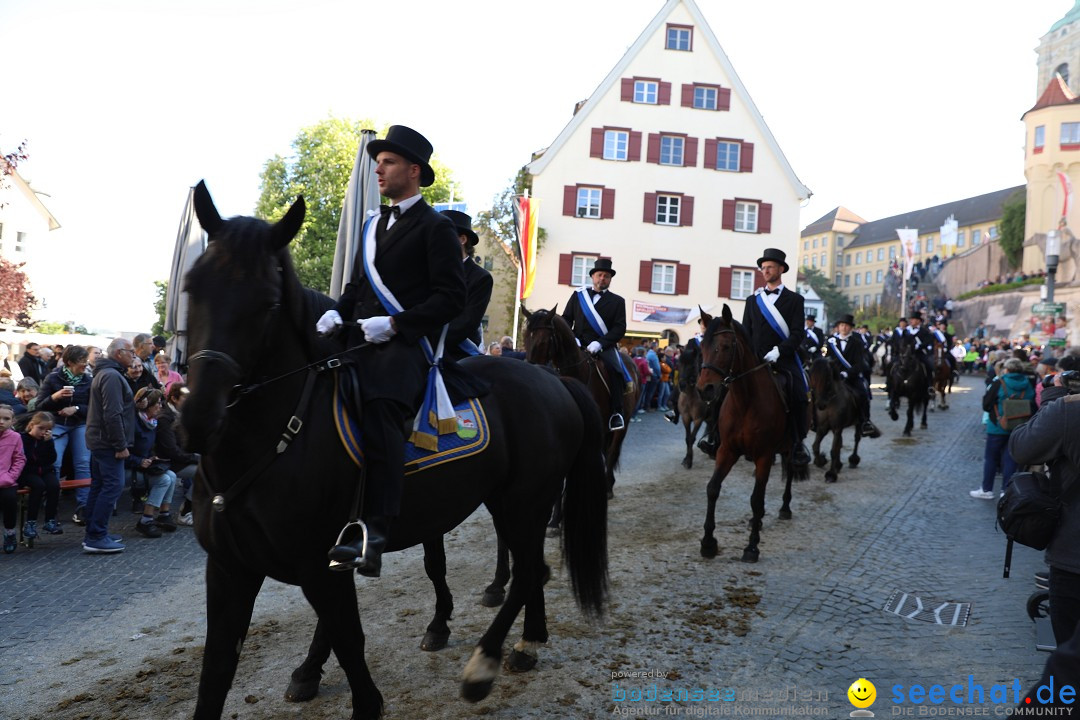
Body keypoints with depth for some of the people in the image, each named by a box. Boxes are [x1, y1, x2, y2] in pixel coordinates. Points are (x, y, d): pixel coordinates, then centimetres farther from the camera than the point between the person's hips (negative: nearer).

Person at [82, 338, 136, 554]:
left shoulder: (104, 373, 18)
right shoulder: (112, 376, -16)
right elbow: (112, 415, -23)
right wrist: (121, 445, -20)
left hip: (98, 440, 11)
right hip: (108, 443, -11)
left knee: (99, 486, 14)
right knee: (113, 486, -10)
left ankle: (93, 534, 20)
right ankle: (96, 537, -9)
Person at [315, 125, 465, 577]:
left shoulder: (435, 227, 1)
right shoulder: (374, 226, 25)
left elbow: (451, 297, -7)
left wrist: (394, 323, -16)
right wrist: (338, 312, 6)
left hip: (407, 342, -8)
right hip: (362, 339, 8)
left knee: (380, 410, -32)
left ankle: (375, 531, -34)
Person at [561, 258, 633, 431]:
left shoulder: (617, 301, 11)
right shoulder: (578, 295, 16)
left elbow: (620, 328, 0)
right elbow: (566, 319, 13)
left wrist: (600, 343, -15)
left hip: (604, 346, -2)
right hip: (579, 345, 2)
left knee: (614, 369, -30)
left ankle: (616, 413, -22)